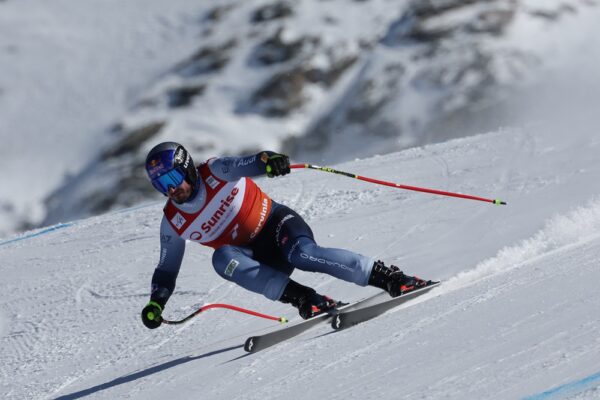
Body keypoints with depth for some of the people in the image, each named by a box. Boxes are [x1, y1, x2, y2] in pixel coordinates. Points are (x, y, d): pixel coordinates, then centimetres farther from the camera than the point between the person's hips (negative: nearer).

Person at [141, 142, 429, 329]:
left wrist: (265, 161, -53)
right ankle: (303, 298, -35)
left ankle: (390, 278, -31)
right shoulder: (173, 223, 0)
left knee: (300, 253, -35)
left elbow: (240, 165, -31)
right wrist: (155, 303, -6)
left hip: (275, 222, -3)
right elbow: (167, 268, 11)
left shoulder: (214, 172, -11)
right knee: (222, 258, -29)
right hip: (255, 257, 4)